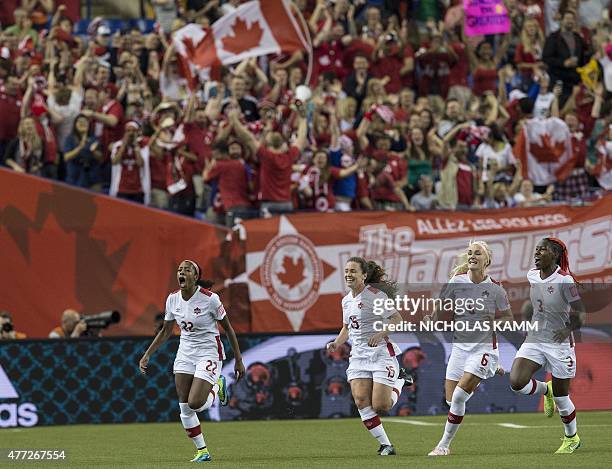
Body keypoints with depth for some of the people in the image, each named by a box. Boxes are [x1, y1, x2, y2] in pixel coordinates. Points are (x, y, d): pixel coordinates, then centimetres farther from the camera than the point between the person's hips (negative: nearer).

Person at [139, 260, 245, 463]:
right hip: (185, 353, 5)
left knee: (195, 403, -18)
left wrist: (238, 360, -5)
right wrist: (147, 355, 8)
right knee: (184, 408, -2)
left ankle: (217, 386, 14)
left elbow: (228, 329, -7)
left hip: (209, 353, -5)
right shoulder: (172, 299, -1)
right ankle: (202, 451, 12)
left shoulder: (210, 299, -16)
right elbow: (166, 332, 14)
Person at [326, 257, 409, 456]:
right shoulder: (346, 301, 11)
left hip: (381, 353, -6)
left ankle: (399, 383, 22)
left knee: (380, 406, -10)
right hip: (358, 355, 6)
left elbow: (398, 320, -12)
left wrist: (381, 334, -26)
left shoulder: (375, 295, -12)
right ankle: (385, 445, -1)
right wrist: (336, 343, 7)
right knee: (361, 400, -11)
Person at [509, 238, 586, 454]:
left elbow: (579, 314, -16)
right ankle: (546, 389, 17)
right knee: (516, 382, -16)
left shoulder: (565, 280, -17)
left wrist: (568, 329, -32)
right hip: (535, 339, 5)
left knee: (561, 397, 6)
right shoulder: (532, 276, 1)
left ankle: (572, 438, 30)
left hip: (560, 344, -5)